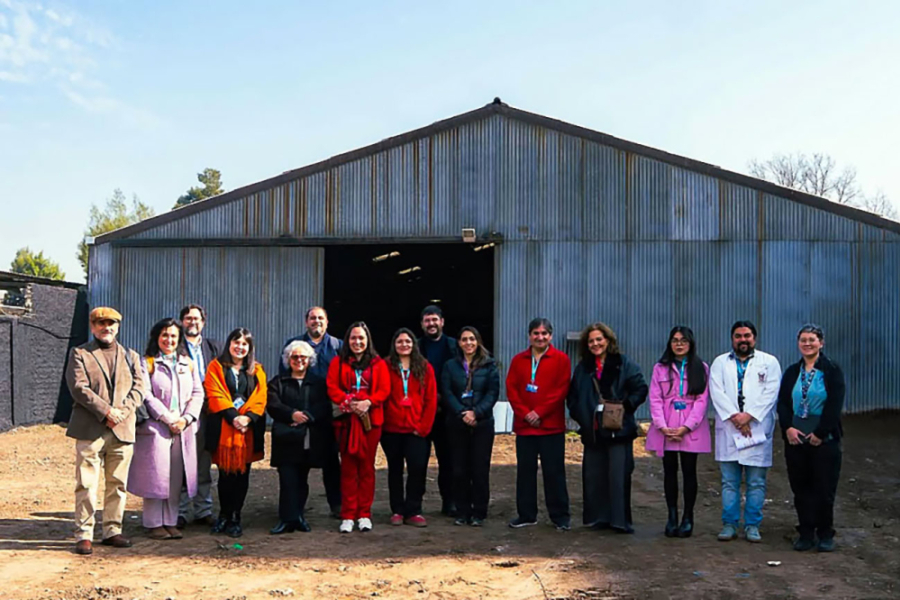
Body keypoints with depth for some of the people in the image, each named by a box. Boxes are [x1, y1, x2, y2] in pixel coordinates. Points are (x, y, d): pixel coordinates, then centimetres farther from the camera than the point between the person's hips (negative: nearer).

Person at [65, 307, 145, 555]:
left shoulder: (130, 356, 18)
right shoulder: (79, 353, 7)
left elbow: (138, 389, 8)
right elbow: (78, 387, -7)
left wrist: (123, 411, -10)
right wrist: (106, 411, -15)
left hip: (123, 430, 3)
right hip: (90, 429, -3)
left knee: (118, 484, 7)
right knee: (86, 484, -3)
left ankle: (112, 530, 16)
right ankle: (84, 535, 4)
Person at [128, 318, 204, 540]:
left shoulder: (188, 364, 16)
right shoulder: (147, 363, 2)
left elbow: (198, 393, 10)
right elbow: (146, 396, -7)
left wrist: (186, 418, -5)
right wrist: (169, 419, -13)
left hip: (184, 429, 4)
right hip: (156, 428, -4)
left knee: (176, 478, 4)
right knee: (155, 476, -3)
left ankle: (171, 522, 12)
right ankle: (153, 524, 7)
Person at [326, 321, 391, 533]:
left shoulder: (378, 363, 9)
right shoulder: (338, 362, 9)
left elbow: (384, 389, 0)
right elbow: (332, 388, 0)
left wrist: (368, 402, -15)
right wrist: (349, 403, -15)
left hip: (371, 419, 0)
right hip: (346, 420, 0)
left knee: (367, 467, 4)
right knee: (348, 467, 0)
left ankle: (364, 514, 11)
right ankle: (347, 516, 6)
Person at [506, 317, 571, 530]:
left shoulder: (561, 359, 0)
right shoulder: (518, 360, 10)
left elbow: (561, 389, -8)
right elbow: (511, 389, 3)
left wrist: (539, 412, -14)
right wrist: (524, 412, -11)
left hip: (552, 426, -3)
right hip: (524, 425, 3)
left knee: (554, 472, 2)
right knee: (525, 471, 8)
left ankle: (560, 516, 12)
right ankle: (526, 515, 18)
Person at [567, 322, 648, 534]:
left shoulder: (625, 364, -1)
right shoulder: (582, 367, 13)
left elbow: (641, 389, -3)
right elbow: (572, 396, 17)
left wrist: (625, 406, -13)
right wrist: (580, 415, 3)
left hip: (618, 429, -4)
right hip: (592, 431, 4)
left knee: (619, 475, -4)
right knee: (593, 475, 7)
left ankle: (620, 519, 5)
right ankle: (597, 517, 18)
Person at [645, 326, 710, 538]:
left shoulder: (701, 368, 4)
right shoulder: (660, 368, 7)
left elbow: (702, 400, -3)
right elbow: (655, 399, 1)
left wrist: (686, 427, -12)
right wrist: (662, 426, -12)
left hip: (691, 430, -1)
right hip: (665, 430, 1)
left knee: (689, 472, 4)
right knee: (670, 472, 6)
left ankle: (688, 518, 14)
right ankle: (672, 516, 14)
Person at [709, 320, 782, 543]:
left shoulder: (769, 362, 7)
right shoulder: (720, 363, 11)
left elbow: (770, 393, -4)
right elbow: (717, 392, -1)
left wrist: (749, 415, -14)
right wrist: (734, 417, -13)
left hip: (757, 429, -1)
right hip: (728, 430, 1)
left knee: (756, 482, 3)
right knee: (729, 481, 5)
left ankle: (752, 525, 13)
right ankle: (729, 524, 13)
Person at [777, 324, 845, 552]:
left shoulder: (832, 371, -3)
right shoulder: (791, 372, 8)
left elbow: (835, 405, -9)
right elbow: (782, 403, 5)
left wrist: (820, 433, -13)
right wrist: (788, 427, -10)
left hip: (824, 439, -3)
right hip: (795, 438, 3)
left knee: (824, 488, 2)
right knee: (801, 488, 7)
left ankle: (825, 534, 17)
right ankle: (806, 533, 17)